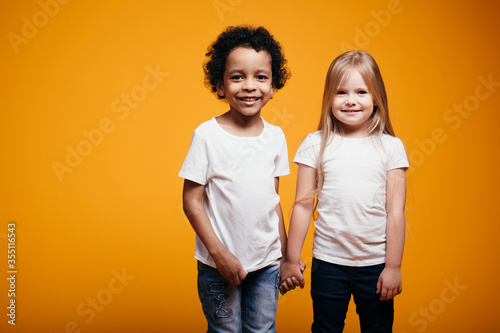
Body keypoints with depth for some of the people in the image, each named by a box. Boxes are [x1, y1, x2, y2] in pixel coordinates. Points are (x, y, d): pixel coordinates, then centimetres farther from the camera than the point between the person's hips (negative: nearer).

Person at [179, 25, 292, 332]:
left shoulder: (276, 136, 0)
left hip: (267, 261, 3)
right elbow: (192, 201, -9)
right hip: (219, 263, -3)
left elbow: (274, 199, 8)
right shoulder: (207, 135, -12)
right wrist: (219, 253, -13)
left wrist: (285, 255, 9)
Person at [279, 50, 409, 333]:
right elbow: (303, 206, -1)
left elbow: (395, 212, -2)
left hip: (376, 263, 1)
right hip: (329, 261, 0)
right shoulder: (315, 145, -4)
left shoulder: (391, 147, -3)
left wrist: (393, 266, -3)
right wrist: (292, 261, 2)